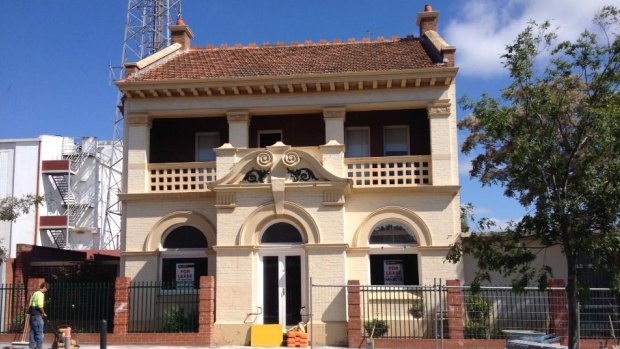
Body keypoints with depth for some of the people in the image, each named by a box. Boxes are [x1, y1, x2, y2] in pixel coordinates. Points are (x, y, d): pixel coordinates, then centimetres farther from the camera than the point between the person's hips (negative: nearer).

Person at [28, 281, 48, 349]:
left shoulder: (35, 293, 17)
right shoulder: (41, 294, -12)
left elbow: (30, 304, 18)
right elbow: (40, 305, -22)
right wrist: (43, 313, -10)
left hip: (32, 314, 9)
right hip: (37, 315, -9)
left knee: (32, 331, 11)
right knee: (39, 332, -5)